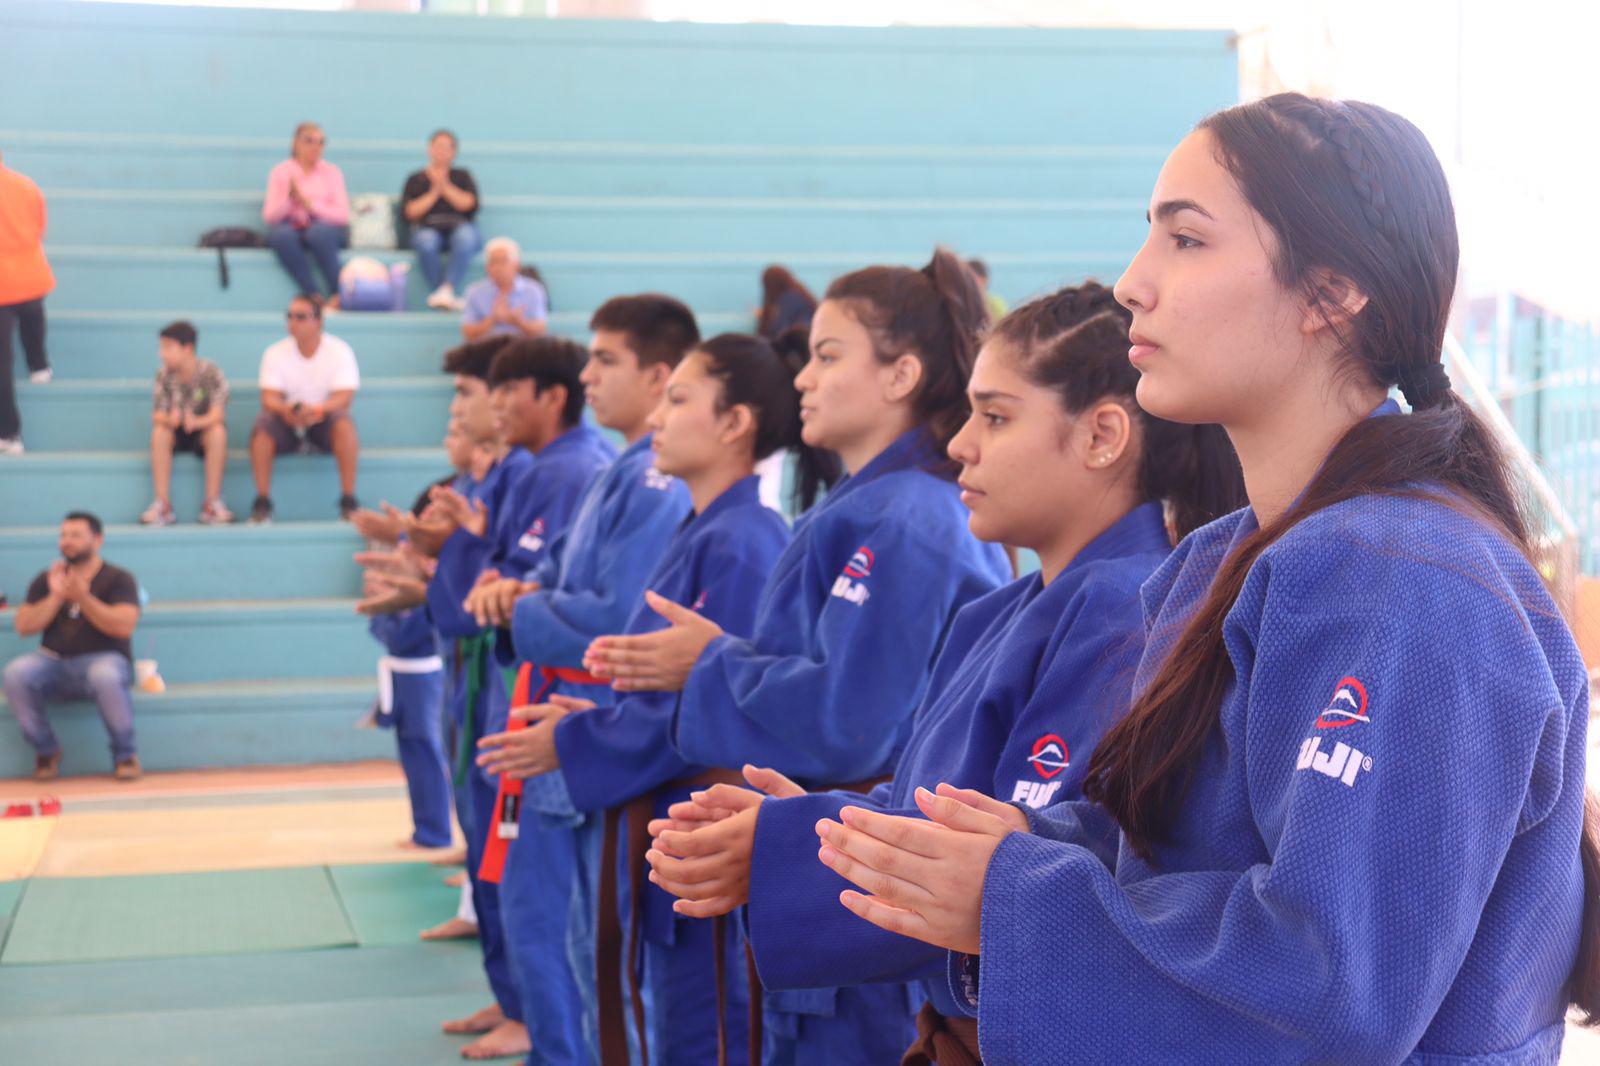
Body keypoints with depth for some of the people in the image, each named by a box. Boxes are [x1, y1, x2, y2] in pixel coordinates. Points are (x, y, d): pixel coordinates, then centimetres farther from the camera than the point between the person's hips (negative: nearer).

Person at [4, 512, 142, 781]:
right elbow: (23, 627, 4)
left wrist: (83, 598, -22)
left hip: (102, 660, -3)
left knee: (105, 676, -40)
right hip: (54, 662, 3)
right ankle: (46, 749, -7)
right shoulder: (45, 580, 13)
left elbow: (124, 626, -13)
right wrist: (55, 597, -9)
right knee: (15, 674, -29)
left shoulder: (118, 578, 2)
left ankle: (125, 752, -16)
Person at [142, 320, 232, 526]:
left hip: (203, 429, -2)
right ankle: (163, 504, -28)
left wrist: (196, 422, -44)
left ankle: (212, 504, -28)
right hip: (177, 433, 2)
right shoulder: (164, 375, -8)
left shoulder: (210, 372, -15)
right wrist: (169, 420, -37)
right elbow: (157, 415, -11)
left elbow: (217, 414, -22)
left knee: (218, 432, -34)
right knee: (158, 432, -29)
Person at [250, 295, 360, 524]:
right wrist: (285, 410, -33)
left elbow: (345, 397, -16)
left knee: (343, 422, -34)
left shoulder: (339, 351, -6)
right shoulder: (275, 353, -1)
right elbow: (269, 397, -9)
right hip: (288, 424, 2)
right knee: (262, 423, -29)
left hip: (323, 422, -2)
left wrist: (317, 410, -36)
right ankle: (262, 502, -24)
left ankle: (349, 501, -29)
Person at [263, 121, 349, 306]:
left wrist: (310, 204, -15)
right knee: (281, 234, -35)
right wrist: (288, 198, -18)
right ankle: (315, 297, -36)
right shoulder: (280, 172, 7)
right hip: (292, 226, 1)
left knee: (318, 232, -37)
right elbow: (269, 216, 0)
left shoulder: (332, 172, 7)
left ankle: (337, 296, -30)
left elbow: (343, 215, -3)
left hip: (326, 227, -1)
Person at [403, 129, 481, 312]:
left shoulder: (462, 175, 23)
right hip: (429, 228, 0)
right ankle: (450, 298, -44)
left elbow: (470, 204, 5)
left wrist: (446, 187, 0)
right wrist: (433, 192, 2)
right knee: (426, 241, -39)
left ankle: (448, 290, -49)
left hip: (460, 226, 0)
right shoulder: (416, 179, 21)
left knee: (465, 236, -39)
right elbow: (408, 212, 6)